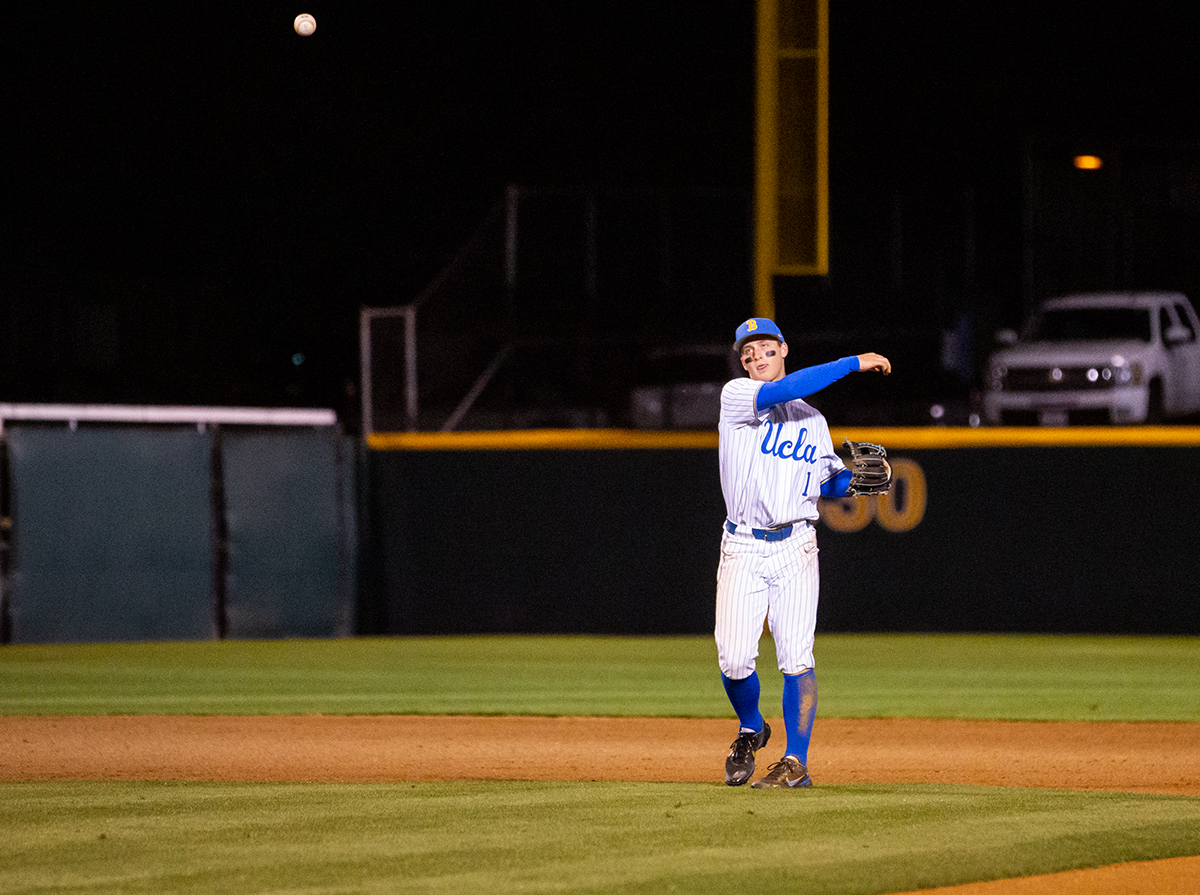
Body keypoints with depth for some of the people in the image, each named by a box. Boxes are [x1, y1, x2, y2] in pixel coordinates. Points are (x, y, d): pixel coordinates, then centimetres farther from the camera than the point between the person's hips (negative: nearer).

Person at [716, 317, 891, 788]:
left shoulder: (812, 419, 14)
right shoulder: (736, 396, -1)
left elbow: (827, 483, 20)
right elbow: (783, 391, -19)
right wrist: (855, 363, -18)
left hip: (795, 546, 2)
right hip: (742, 548, -2)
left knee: (796, 657, -9)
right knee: (734, 658, -7)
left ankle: (796, 762, -5)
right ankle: (750, 729, 23)